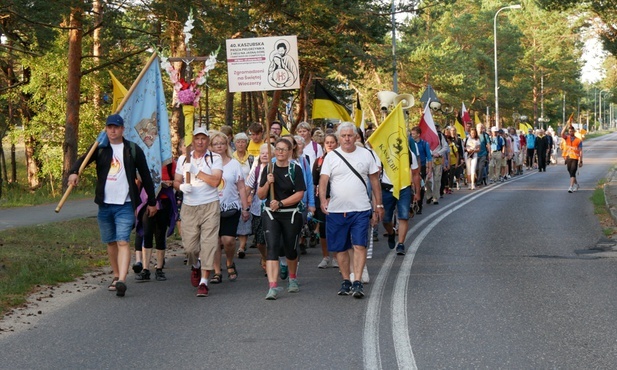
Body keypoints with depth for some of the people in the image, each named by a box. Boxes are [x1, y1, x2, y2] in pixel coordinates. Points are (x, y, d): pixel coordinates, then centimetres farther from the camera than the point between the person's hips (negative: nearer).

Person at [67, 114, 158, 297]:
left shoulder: (133, 150, 2)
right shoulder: (100, 149, 6)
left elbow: (145, 176, 7)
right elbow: (83, 160, -10)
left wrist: (152, 202, 9)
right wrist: (74, 172, -33)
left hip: (125, 205, -3)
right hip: (105, 204, 3)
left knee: (123, 241, -15)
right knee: (111, 242, 13)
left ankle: (122, 281, -25)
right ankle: (116, 276, 27)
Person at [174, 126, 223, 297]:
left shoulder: (215, 158, 2)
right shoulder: (183, 159, 13)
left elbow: (215, 181, -12)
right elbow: (176, 181, 15)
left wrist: (195, 171, -11)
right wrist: (181, 186, -8)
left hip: (210, 206, -3)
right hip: (189, 207, 3)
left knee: (208, 243, -9)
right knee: (189, 246, 2)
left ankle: (204, 282, -5)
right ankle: (195, 266, 35)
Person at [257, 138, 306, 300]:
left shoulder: (295, 169, -2)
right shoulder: (268, 170, 6)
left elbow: (299, 194, -9)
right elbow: (260, 195, 5)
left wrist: (281, 203, -17)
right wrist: (267, 183, -13)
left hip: (291, 215, -1)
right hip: (271, 214, 1)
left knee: (290, 249, 13)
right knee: (272, 247, -15)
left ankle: (293, 278, 41)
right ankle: (273, 287, -22)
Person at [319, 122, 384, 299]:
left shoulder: (365, 154, 6)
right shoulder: (331, 157, 4)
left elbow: (374, 180, 12)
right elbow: (323, 180, -4)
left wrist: (379, 205, 9)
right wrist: (323, 199, -23)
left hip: (360, 210, -1)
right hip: (336, 210, 1)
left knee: (359, 246, -10)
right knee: (340, 248, 7)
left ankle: (358, 282, -11)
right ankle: (346, 281, 19)